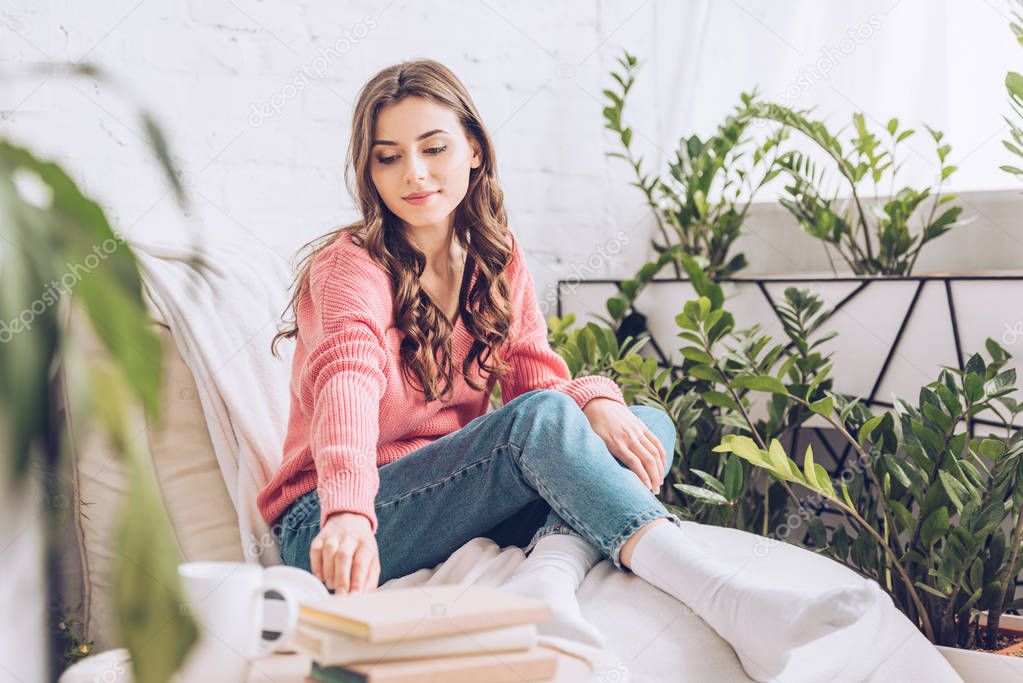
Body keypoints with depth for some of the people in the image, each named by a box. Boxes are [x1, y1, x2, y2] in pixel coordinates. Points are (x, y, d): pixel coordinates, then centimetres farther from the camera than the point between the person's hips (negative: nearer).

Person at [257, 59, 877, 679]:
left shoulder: (499, 260, 7)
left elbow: (539, 378, -1)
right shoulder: (350, 265, -12)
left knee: (648, 425, -12)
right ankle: (728, 601, -43)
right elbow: (348, 378, -33)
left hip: (461, 501, 6)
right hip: (327, 527, -6)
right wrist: (348, 514, -52)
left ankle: (548, 574, -39)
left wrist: (595, 404, -26)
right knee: (542, 418, -30)